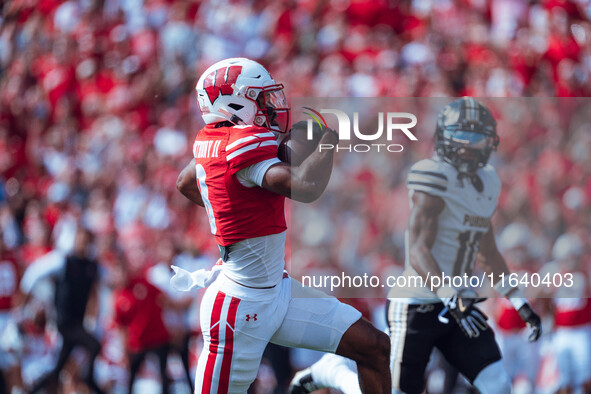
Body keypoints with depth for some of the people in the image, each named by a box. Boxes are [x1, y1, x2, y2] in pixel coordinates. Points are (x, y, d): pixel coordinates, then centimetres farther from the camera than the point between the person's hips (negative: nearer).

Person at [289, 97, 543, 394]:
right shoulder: (434, 179, -16)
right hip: (417, 307, -8)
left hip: (458, 303, 8)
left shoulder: (486, 182, 10)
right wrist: (453, 301, -36)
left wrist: (520, 303, 21)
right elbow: (418, 252, -25)